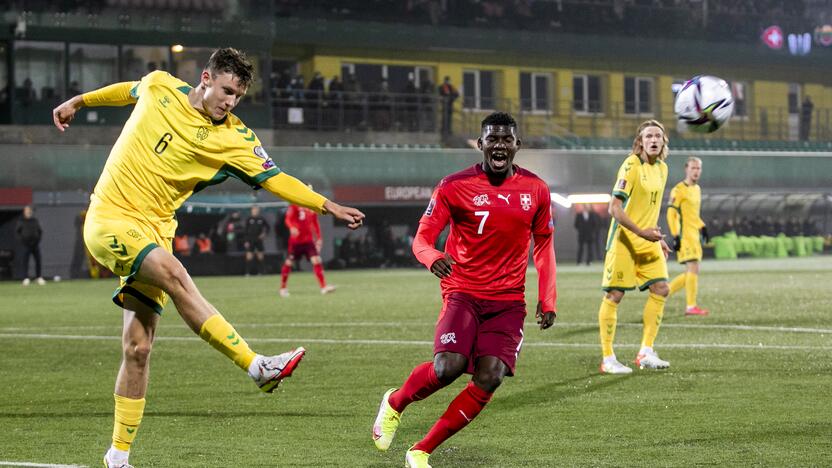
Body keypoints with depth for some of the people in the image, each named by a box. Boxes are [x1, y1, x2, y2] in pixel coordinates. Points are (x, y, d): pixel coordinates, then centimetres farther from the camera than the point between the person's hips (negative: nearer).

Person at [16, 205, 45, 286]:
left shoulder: (35, 221, 10)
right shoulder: (21, 221, 3)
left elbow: (40, 231, 17)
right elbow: (16, 232, 5)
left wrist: (38, 238, 1)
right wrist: (21, 240, -8)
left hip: (35, 244, 3)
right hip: (26, 244, -3)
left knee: (38, 260, 2)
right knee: (25, 261, -8)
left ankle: (38, 277, 12)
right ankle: (26, 278, -10)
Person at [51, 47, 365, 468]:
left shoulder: (234, 139, -1)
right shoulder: (159, 88, 0)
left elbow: (276, 180, 0)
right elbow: (129, 91, 22)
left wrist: (328, 206, -9)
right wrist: (78, 102, 33)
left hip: (154, 229, 3)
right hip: (109, 218, -3)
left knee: (138, 347, -3)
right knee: (173, 274, -31)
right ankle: (257, 366, -36)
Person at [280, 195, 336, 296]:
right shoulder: (294, 205, -6)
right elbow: (288, 219, -17)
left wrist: (318, 238, 16)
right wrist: (292, 227, -38)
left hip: (308, 240, 4)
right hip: (295, 240, -4)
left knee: (317, 261, -10)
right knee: (289, 263, 4)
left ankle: (324, 287, -12)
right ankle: (283, 288, 19)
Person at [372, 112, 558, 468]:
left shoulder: (536, 190, 5)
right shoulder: (455, 186, -4)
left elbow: (543, 244, 16)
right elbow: (422, 238, -3)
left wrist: (547, 299, 8)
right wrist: (433, 258, -27)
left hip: (509, 301, 3)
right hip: (463, 292, -3)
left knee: (490, 378, -15)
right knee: (448, 367, -25)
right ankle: (395, 403, 10)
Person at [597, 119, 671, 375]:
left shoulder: (661, 168, 10)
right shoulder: (631, 165, -15)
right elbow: (614, 208, -20)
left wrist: (658, 238, 18)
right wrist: (640, 232, -27)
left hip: (648, 241, 8)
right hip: (624, 240, -8)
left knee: (660, 289, -2)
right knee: (614, 295, -3)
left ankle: (646, 353, 5)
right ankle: (608, 359, 1)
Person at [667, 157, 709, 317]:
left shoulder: (697, 189, 17)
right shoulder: (679, 190, -9)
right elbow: (671, 214, -12)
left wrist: (702, 227, 17)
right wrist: (675, 236, -18)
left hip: (694, 235, 9)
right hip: (685, 235, -9)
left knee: (691, 272, 9)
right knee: (693, 269, -13)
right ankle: (691, 307, -11)